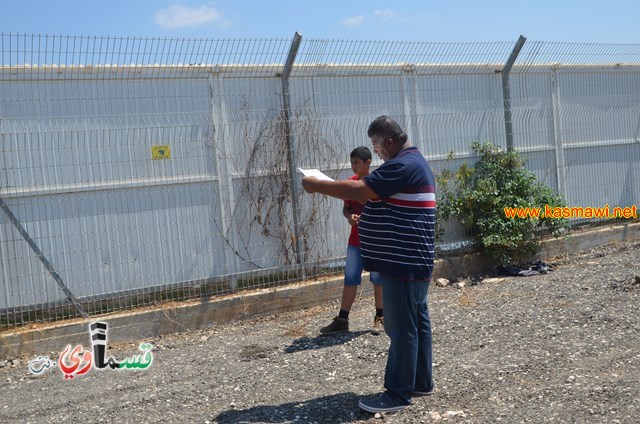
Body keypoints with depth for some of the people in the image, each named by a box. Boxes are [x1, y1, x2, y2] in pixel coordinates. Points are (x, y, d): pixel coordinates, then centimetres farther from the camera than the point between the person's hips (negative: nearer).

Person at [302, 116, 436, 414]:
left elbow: (359, 190, -23)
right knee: (416, 323, 15)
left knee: (401, 328, -4)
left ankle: (398, 393, 4)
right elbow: (373, 195, 23)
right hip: (410, 261, 11)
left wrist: (317, 185, -15)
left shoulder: (403, 166, -18)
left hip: (403, 262, -11)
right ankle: (421, 382, 25)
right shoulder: (412, 162, 18)